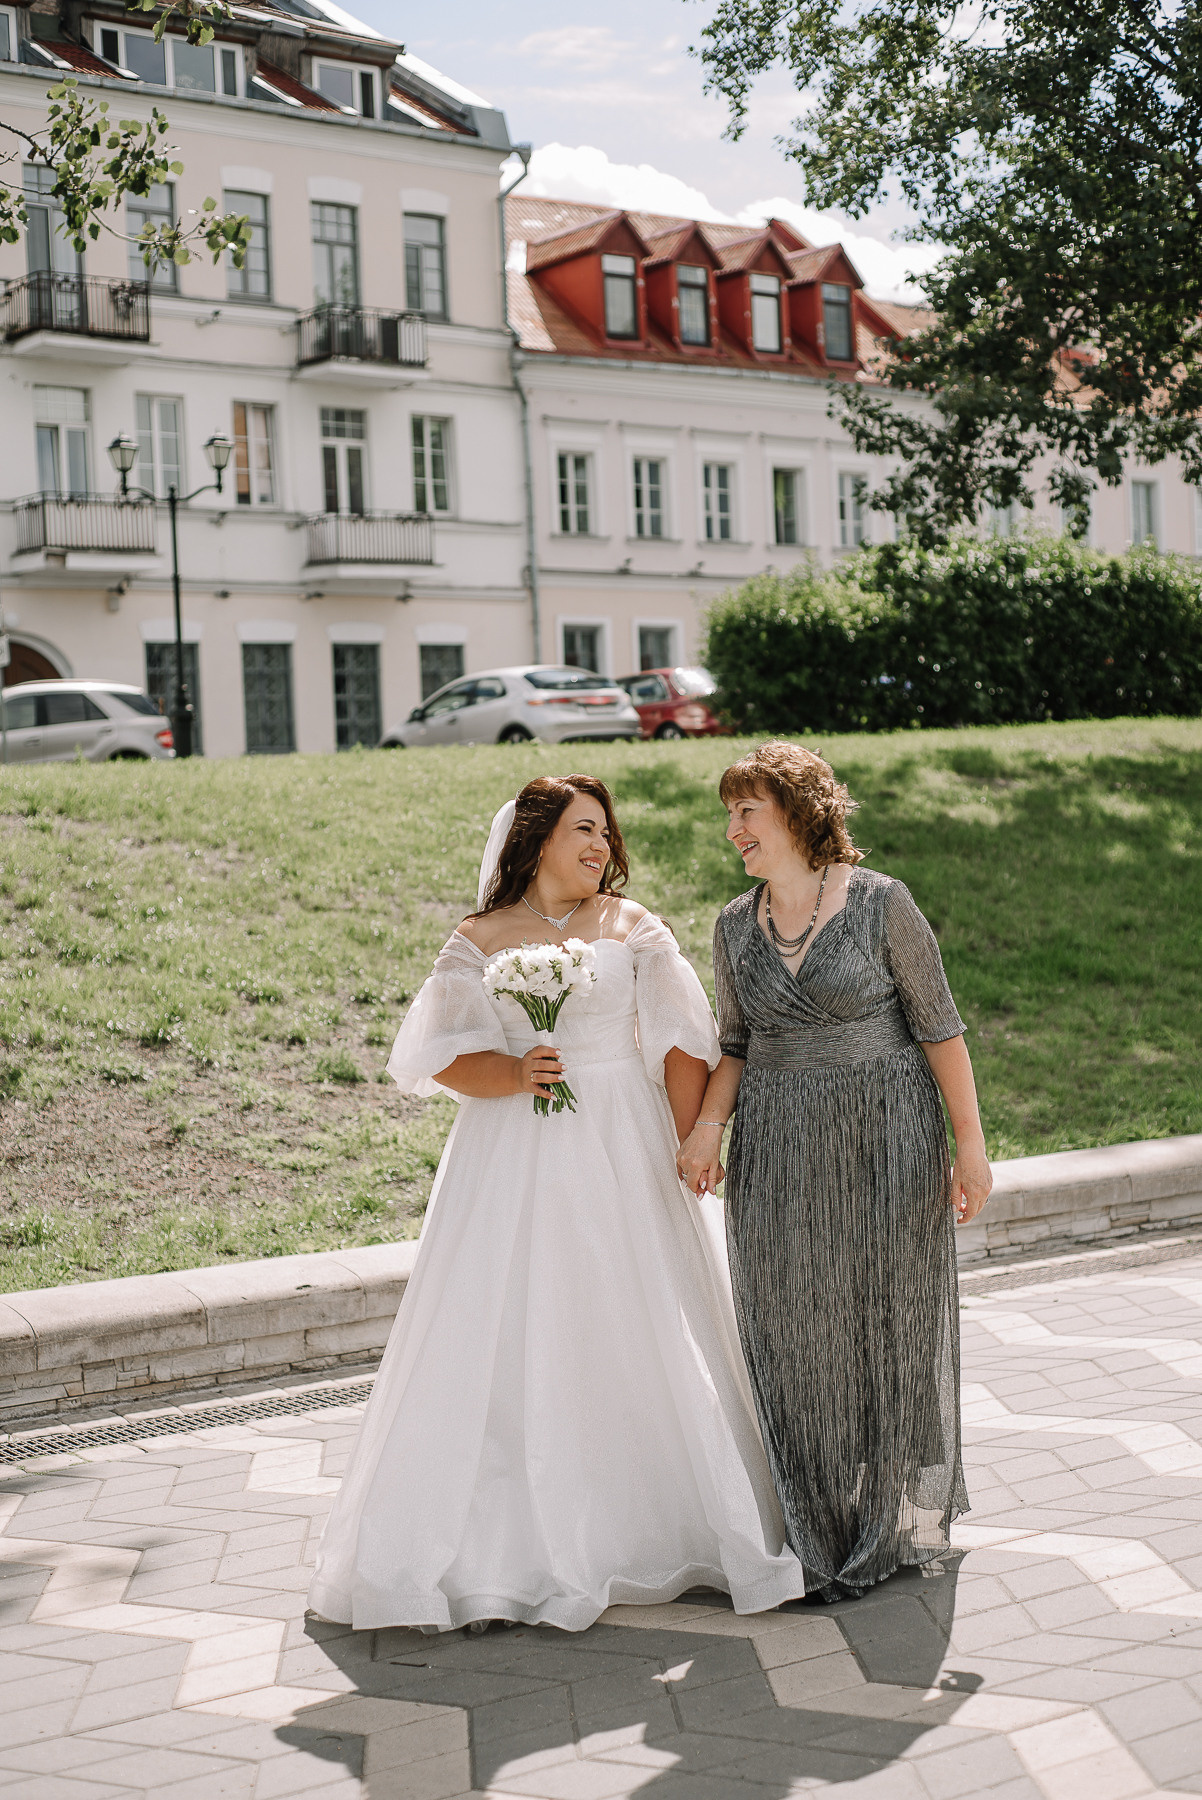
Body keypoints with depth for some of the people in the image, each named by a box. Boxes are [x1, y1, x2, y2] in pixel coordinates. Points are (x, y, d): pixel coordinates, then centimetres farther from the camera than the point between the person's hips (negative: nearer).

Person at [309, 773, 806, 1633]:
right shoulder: (478, 941, 4)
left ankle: (656, 1530, 20)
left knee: (645, 1334, 4)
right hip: (514, 1162, -1)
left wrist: (690, 1151, -6)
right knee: (506, 1343, -2)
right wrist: (513, 1074, -21)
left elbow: (682, 1043, 1)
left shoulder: (632, 926, 6)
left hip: (623, 1152, 1)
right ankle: (506, 1551, 9)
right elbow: (447, 1057, -2)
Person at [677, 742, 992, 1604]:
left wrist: (971, 1145, -8)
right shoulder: (736, 926, 6)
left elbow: (939, 1027, -5)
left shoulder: (881, 903, -8)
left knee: (891, 1322, 7)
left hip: (885, 1142, -3)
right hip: (779, 1157, 4)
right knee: (796, 1336, 6)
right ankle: (816, 1525, 21)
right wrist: (707, 1125, -4)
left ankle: (902, 1518, 27)